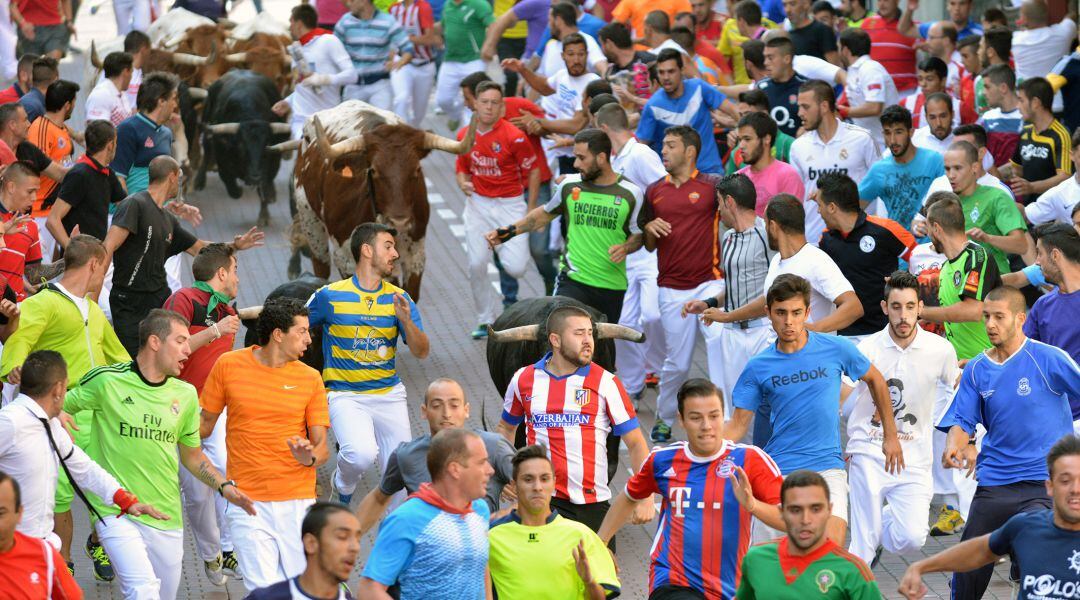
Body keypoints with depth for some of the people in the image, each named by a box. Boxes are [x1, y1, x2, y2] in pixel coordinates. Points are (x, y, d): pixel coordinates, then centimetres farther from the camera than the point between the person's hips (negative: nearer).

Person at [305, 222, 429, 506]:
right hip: (345, 395, -4)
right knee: (362, 455, -29)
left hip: (389, 394, 4)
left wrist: (406, 320, -19)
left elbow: (421, 352, -1)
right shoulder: (330, 296, -4)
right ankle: (343, 486, 4)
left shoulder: (399, 299, 4)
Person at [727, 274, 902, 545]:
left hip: (826, 467, -1)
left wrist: (890, 436, 18)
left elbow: (875, 380, 14)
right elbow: (739, 423, 4)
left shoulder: (836, 349, -2)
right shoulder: (758, 367, 0)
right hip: (777, 471, 1)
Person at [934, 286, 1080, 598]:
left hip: (1045, 481, -4)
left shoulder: (1049, 359, -7)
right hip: (994, 478, 4)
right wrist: (954, 446, -15)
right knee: (969, 565, 4)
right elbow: (962, 420, 6)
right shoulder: (977, 370, 6)